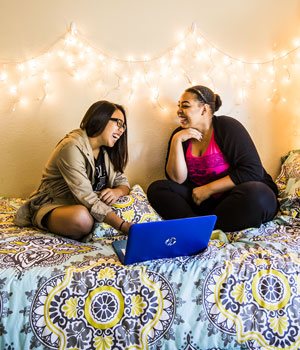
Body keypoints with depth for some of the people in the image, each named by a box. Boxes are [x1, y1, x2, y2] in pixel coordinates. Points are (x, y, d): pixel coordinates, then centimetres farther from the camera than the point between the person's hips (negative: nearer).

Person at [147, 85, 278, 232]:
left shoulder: (228, 127, -10)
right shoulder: (180, 135, 4)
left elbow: (253, 171, -17)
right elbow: (177, 179, -6)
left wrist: (208, 189, -16)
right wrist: (176, 141, -15)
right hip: (204, 199, 4)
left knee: (257, 196, -37)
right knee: (156, 189, -10)